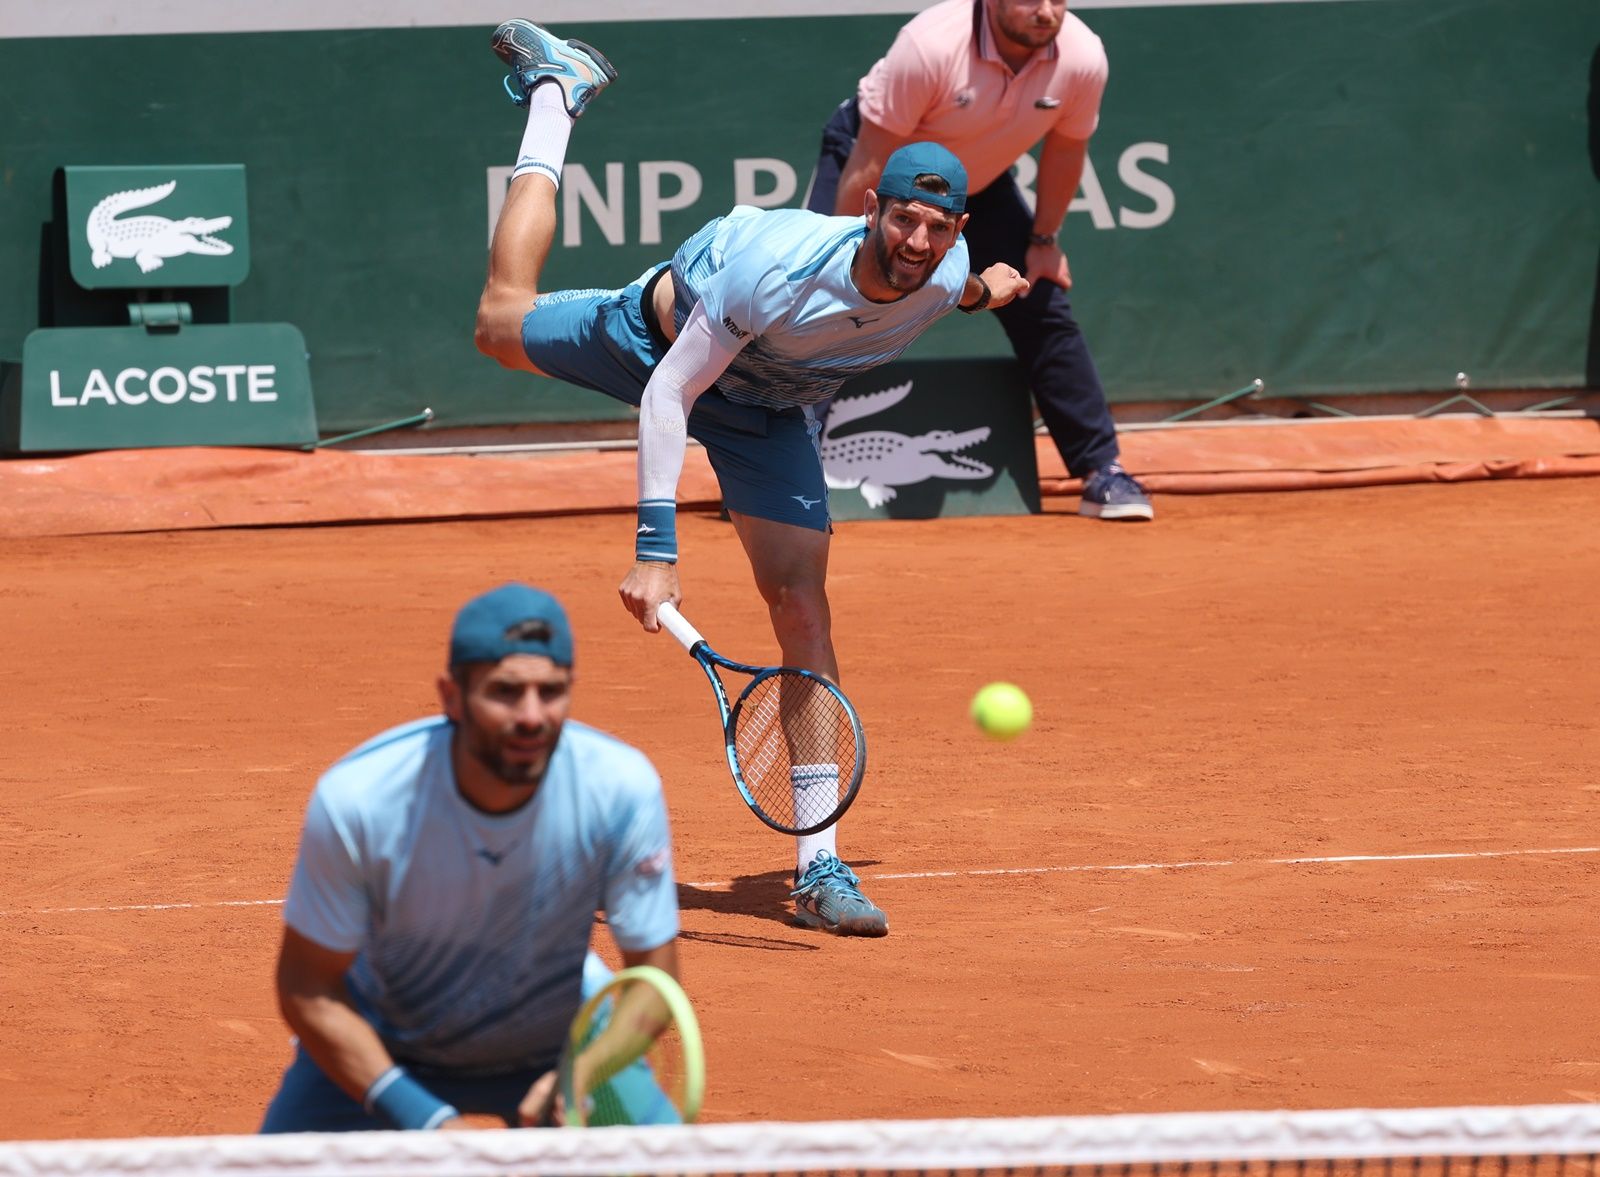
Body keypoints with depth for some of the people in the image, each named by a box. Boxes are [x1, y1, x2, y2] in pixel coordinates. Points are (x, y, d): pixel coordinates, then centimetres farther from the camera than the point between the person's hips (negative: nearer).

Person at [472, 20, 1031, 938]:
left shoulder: (946, 276, -29)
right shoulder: (774, 269, -44)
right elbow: (668, 396, -35)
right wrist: (657, 546, -39)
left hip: (769, 414, 2)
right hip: (666, 340, -2)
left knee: (803, 607, -11)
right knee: (505, 320, 24)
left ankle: (819, 867, -7)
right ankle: (555, 95, 45)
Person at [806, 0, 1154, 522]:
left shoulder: (1082, 59, -26)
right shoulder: (929, 47, -39)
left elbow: (1064, 150, -4)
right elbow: (869, 165, -29)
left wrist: (1044, 239, 3)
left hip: (979, 183, 4)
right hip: (874, 151, -4)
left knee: (1045, 309, -3)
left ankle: (1101, 471, 3)